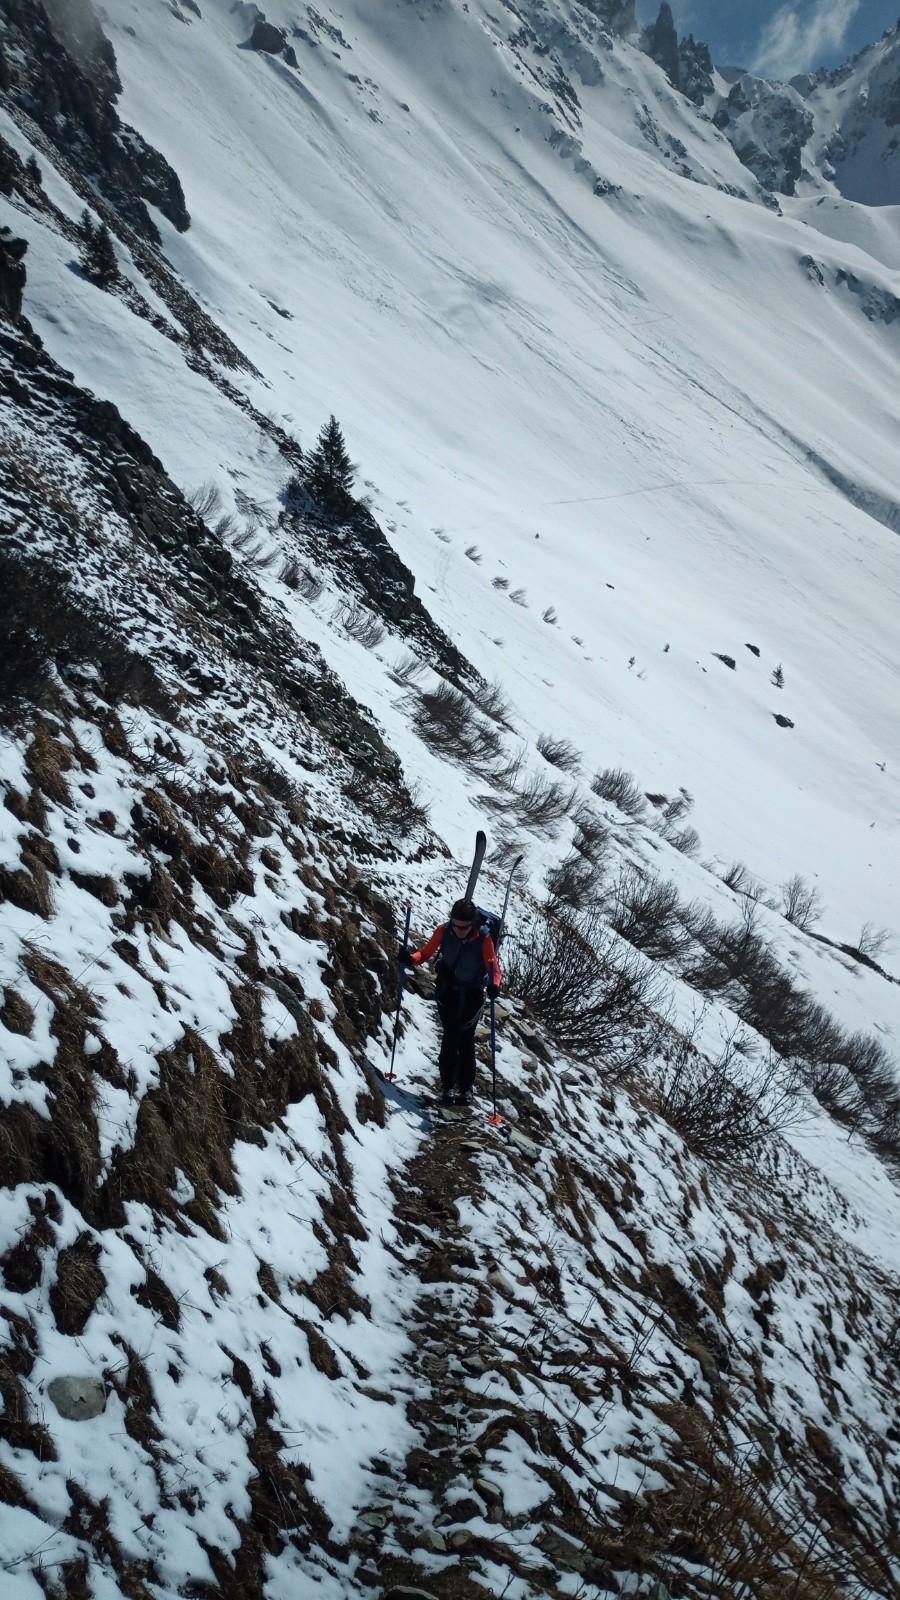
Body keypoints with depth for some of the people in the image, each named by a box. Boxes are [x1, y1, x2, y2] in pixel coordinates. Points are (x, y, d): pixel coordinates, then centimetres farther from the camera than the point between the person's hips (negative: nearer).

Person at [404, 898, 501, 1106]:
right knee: (451, 1036, -3)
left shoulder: (483, 937, -24)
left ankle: (466, 1088, 15)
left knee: (465, 1039, 3)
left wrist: (494, 984, -40)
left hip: (472, 994, -1)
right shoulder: (443, 930, -19)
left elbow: (492, 964, -20)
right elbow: (427, 952, -8)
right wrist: (412, 959, -29)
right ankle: (448, 1087, 6)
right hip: (447, 989, 1)